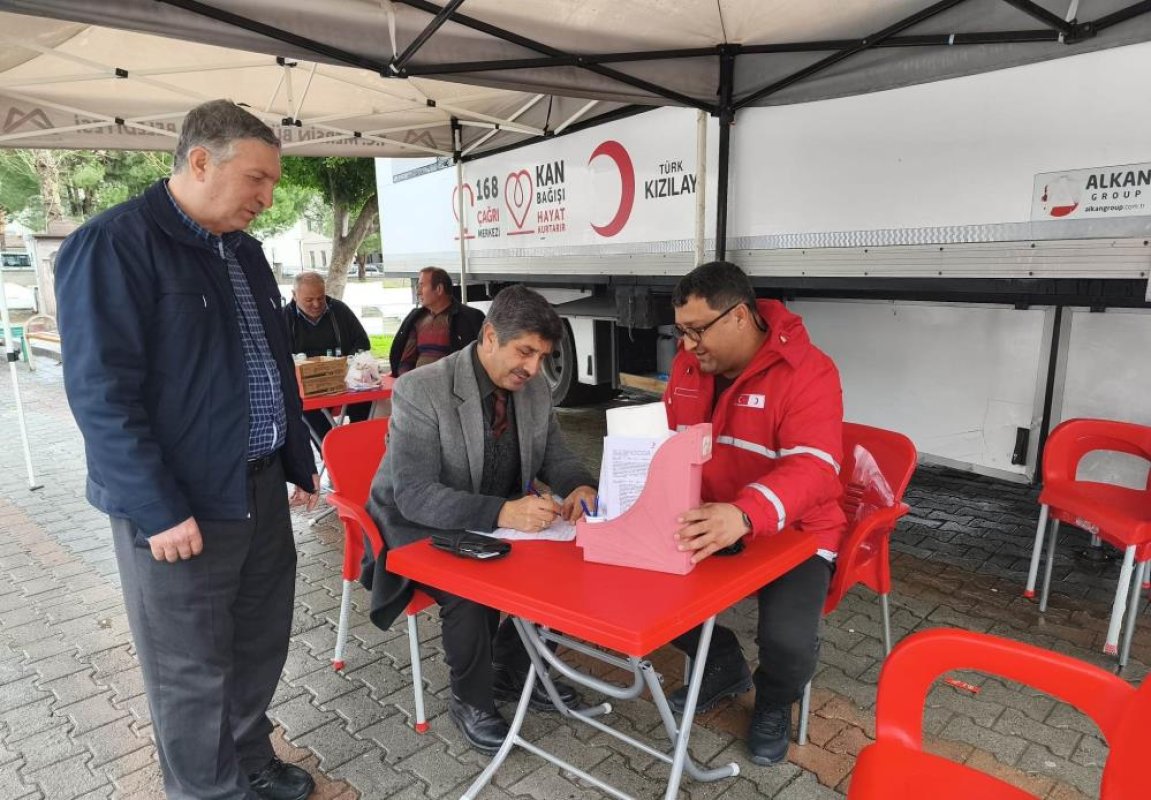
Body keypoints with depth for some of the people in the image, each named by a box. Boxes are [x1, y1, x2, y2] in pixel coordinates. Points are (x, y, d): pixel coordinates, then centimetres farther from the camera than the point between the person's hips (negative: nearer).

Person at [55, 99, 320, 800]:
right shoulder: (113, 244, -13)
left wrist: (299, 461, 16)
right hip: (180, 505, -7)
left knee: (261, 643, 20)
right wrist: (160, 510, -19)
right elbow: (103, 393, -18)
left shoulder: (245, 250, 11)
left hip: (261, 487, 8)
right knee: (192, 671, 10)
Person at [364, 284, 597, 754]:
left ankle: (511, 671, 13)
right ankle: (472, 700, 0)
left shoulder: (536, 390, -5)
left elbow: (556, 458, 5)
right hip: (424, 529, -5)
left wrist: (580, 486, -21)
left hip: (506, 519, 6)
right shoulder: (420, 391, -24)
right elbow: (414, 495, -29)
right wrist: (499, 513, -43)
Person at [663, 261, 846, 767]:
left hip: (791, 532, -5)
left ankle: (774, 703, 15)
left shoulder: (807, 373, -19)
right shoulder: (689, 365, 0)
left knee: (789, 639, -27)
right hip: (704, 526, 6)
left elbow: (811, 467, -32)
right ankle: (724, 666, 19)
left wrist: (743, 515, -51)